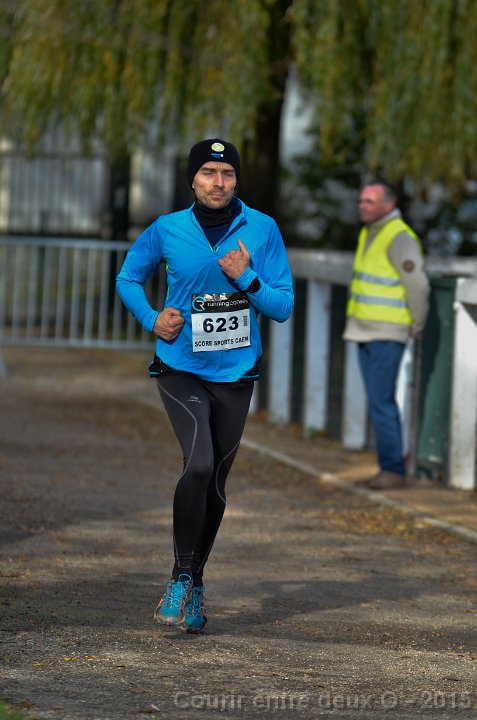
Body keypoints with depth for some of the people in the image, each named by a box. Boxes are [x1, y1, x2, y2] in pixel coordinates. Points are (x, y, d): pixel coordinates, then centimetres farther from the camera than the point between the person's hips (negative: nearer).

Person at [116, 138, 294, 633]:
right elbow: (128, 277, 13)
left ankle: (193, 588, 26)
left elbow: (283, 307, -2)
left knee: (215, 485, 9)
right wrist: (152, 320, -3)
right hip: (181, 369, -2)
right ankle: (181, 577, -9)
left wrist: (246, 279, -18)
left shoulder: (261, 230, -3)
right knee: (199, 464, -23)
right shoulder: (167, 230, -4)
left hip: (236, 373, 2)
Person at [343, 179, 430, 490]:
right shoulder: (369, 234, 13)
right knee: (380, 402, 9)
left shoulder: (399, 238, -16)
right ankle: (390, 468, 13)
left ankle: (393, 470, -6)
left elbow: (418, 286, -19)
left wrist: (418, 328, -9)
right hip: (366, 332, 9)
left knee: (381, 402, -10)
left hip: (387, 335, -9)